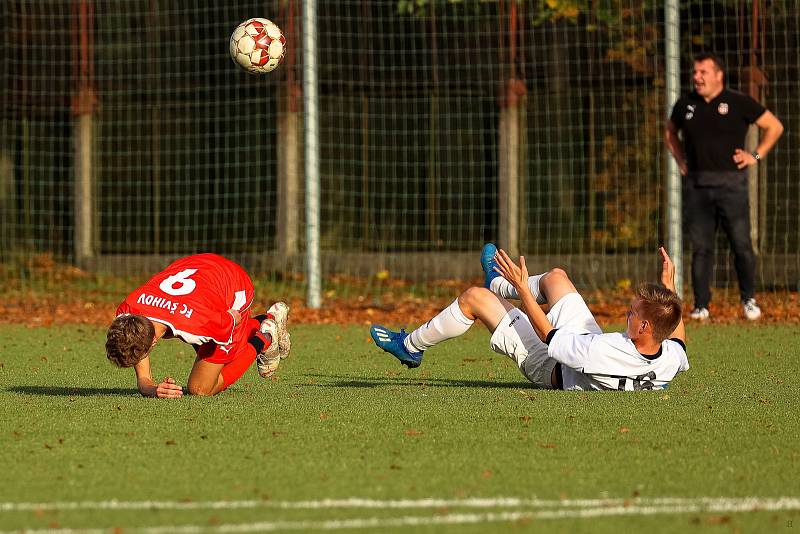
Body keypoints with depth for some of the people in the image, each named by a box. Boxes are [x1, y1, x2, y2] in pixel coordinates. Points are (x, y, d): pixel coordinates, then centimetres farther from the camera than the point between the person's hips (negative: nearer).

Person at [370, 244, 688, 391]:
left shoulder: (604, 353, -48)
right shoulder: (671, 359, -30)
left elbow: (548, 336, -30)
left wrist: (522, 287, -21)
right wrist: (670, 286, 2)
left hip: (551, 371, -6)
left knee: (474, 297, 2)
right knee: (554, 277, 22)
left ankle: (411, 347, 29)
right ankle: (498, 285, 57)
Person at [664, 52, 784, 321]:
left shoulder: (738, 103, 0)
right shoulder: (685, 105, 10)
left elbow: (774, 126, 8)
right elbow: (670, 132, 29)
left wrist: (756, 155, 2)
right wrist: (681, 160, 16)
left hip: (731, 184, -3)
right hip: (696, 185, 3)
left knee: (742, 245, -3)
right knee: (700, 248, 1)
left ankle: (749, 300, 12)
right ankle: (701, 306, 5)